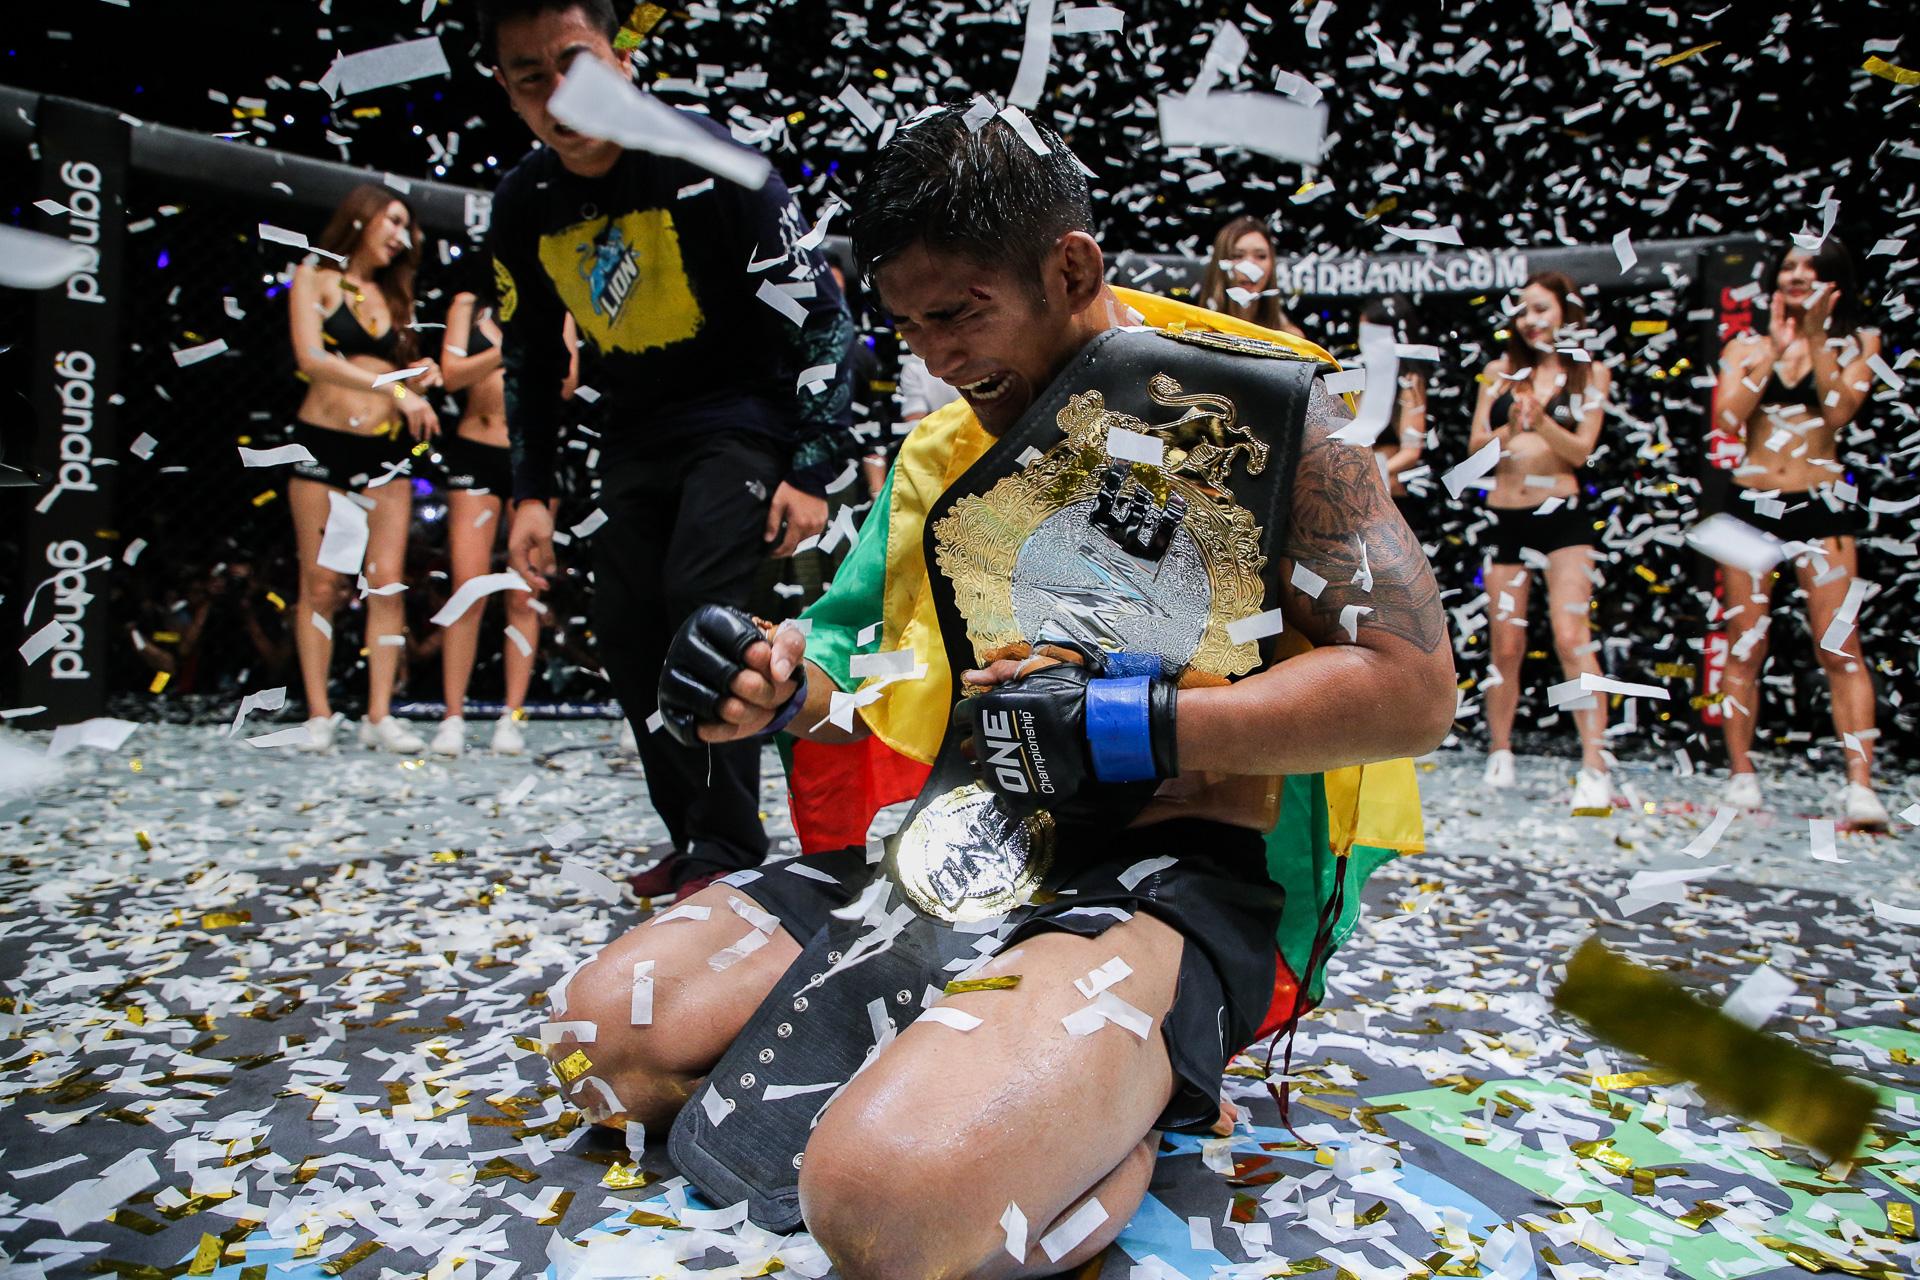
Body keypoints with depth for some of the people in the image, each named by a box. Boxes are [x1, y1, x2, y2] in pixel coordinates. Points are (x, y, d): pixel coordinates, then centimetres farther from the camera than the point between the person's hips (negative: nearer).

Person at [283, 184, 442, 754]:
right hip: (323, 443, -4)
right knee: (321, 584, -2)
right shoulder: (314, 278, 4)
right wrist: (393, 388, -21)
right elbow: (311, 358, -12)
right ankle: (319, 716, 4)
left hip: (386, 449, 4)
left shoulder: (394, 295, 18)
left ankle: (380, 716, -3)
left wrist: (421, 377, -4)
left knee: (387, 582, -5)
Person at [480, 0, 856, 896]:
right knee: (625, 630, 2)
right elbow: (528, 358, 13)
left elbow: (818, 313, -14)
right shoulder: (524, 206, 1)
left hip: (742, 415, -6)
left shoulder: (712, 164, -16)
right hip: (637, 435, 6)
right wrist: (530, 492, 8)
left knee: (702, 604, -21)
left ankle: (732, 847, -9)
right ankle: (693, 839, 15)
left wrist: (813, 469, -18)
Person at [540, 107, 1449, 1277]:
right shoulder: (940, 448, 14)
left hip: (1163, 871, -7)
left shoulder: (1244, 400, -5)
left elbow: (1413, 687, -11)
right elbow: (866, 666, 22)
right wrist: (784, 690, -2)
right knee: (605, 1035, 0)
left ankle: (1141, 1107, -2)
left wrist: (1125, 728, -18)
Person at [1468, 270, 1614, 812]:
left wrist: (1539, 419, -21)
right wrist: (1510, 428, -16)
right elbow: (1476, 448, 3)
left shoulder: (1589, 373, 5)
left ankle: (1595, 768, -11)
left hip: (1562, 515, -2)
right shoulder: (1499, 372, 9)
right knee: (1506, 647, 7)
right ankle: (1500, 758, 20)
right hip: (1506, 518, 2)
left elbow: (1581, 450, -5)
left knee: (1572, 638, -12)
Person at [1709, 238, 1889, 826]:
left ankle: (1860, 784, -9)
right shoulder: (1746, 346, 10)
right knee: (1745, 647, 3)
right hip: (1751, 505, 1)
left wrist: (1817, 339, -10)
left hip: (1822, 506, -1)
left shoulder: (1856, 343, 7)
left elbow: (1838, 411, -10)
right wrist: (1775, 346, -6)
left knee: (1840, 648, -7)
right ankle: (1741, 774, 10)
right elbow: (1726, 416, -7)